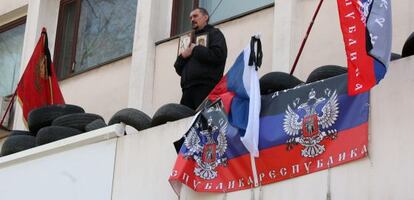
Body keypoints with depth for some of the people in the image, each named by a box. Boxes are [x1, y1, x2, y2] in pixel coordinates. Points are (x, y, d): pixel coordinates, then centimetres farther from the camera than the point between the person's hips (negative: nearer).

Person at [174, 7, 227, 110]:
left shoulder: (214, 33, 12)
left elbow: (218, 55, -9)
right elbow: (178, 69, 27)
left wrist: (195, 50, -1)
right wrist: (182, 56, 5)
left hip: (206, 87, -7)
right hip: (188, 89, 7)